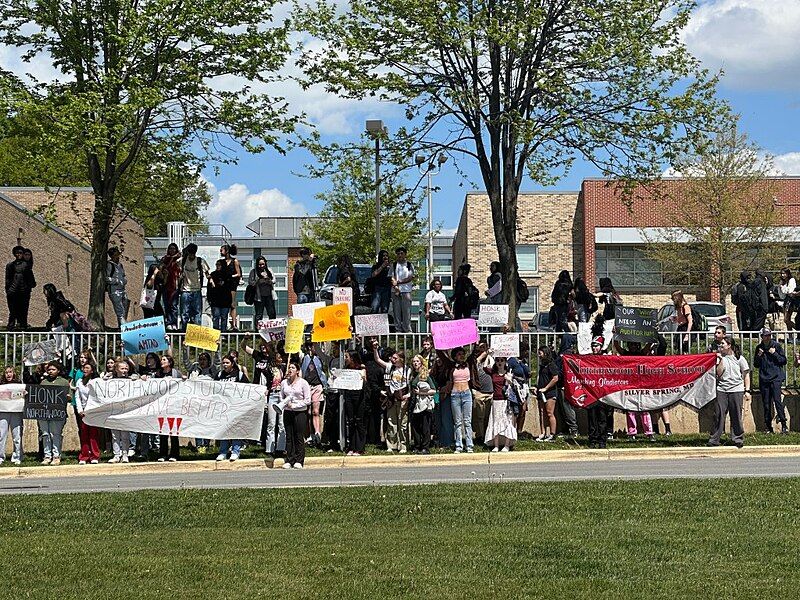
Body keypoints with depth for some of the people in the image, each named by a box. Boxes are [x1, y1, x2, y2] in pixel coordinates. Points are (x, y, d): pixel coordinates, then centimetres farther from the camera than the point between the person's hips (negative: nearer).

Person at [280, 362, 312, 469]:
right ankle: (289, 461, 6)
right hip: (287, 412, 4)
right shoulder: (284, 383, 9)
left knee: (299, 437, -3)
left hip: (300, 412, -4)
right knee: (289, 437, 2)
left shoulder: (303, 383, -2)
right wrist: (284, 403, -6)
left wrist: (294, 405, -13)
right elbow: (281, 397, 17)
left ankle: (299, 461, 2)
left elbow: (308, 400, -5)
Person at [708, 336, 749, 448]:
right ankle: (714, 439, 2)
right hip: (722, 390, 2)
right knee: (718, 415, -1)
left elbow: (746, 375, 5)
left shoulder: (739, 358, 2)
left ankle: (738, 438, 11)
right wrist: (721, 360, -10)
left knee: (736, 416, 1)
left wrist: (747, 390, -1)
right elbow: (719, 373, -2)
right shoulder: (720, 357, 7)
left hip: (736, 389, -2)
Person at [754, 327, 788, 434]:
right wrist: (759, 356, -3)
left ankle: (784, 425, -12)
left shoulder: (776, 346, 2)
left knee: (777, 400, -15)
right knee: (766, 403, 4)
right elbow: (756, 365, 15)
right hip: (764, 379, 3)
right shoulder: (759, 348, 10)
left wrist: (774, 354, -11)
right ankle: (768, 426, 10)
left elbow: (784, 361, 1)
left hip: (776, 378, -3)